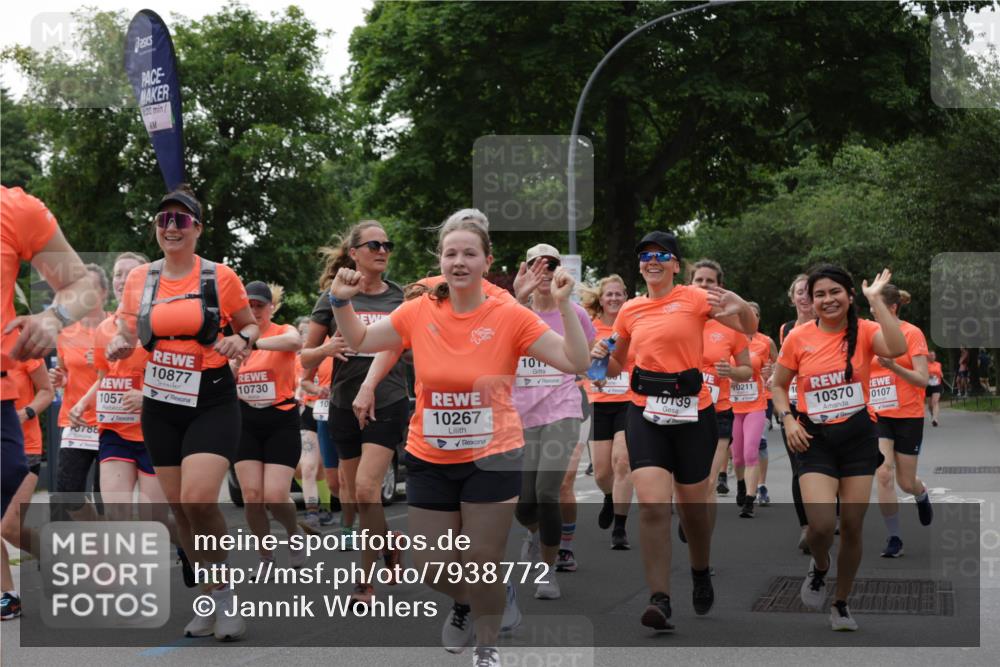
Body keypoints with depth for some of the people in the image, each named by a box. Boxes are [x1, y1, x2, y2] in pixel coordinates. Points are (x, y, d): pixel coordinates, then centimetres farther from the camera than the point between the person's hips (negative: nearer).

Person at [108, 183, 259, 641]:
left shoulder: (220, 277, -4)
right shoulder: (138, 279, 4)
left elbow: (251, 325, 8)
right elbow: (128, 335, 15)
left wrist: (241, 340, -14)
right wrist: (118, 345, -8)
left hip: (212, 403, -4)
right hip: (160, 406, 4)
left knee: (198, 497, -22)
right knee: (178, 507, 6)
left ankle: (225, 589, -3)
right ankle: (213, 599, 21)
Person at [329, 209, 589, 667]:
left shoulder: (510, 317, -11)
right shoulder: (419, 313, -4)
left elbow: (576, 363, -14)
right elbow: (359, 342, 11)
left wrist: (564, 304, -25)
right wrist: (341, 301, -6)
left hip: (491, 459, -3)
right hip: (430, 461, 3)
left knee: (482, 563, 3)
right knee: (432, 565, 8)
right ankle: (464, 604, 44)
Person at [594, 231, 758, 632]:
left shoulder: (695, 298, -2)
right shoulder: (630, 311, 9)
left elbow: (749, 329, -5)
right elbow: (616, 367, 22)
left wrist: (740, 306, -27)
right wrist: (601, 357, -1)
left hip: (692, 413, -2)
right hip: (646, 414, 2)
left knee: (692, 505, 12)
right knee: (652, 505, -15)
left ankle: (701, 575, 40)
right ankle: (660, 600, -15)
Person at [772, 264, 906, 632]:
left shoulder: (864, 331, -4)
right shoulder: (799, 338, -1)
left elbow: (897, 348, -27)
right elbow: (778, 385, 11)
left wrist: (876, 299, -21)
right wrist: (788, 419, -6)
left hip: (858, 436, 0)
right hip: (815, 440, 0)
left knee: (852, 526, 4)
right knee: (821, 525, -17)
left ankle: (841, 603, 25)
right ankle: (819, 566, 19)